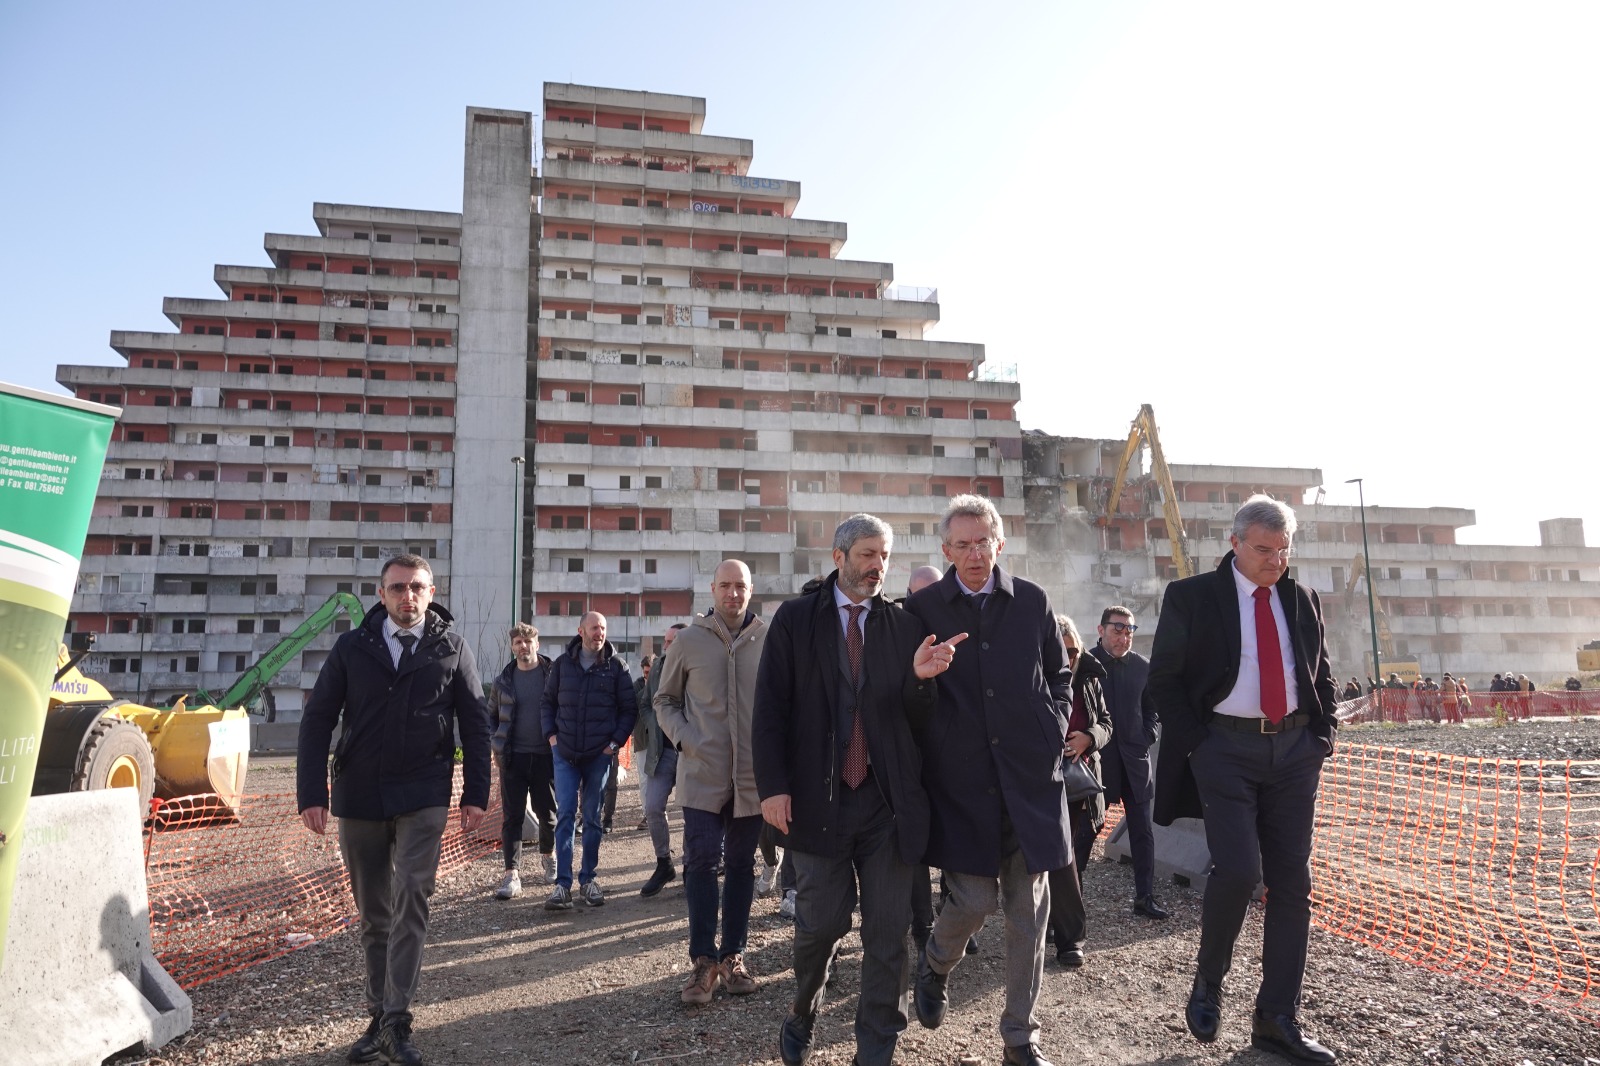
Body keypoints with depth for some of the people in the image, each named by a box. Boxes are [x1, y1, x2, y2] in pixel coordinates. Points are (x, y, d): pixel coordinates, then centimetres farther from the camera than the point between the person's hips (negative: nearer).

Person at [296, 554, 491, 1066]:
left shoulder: (451, 648, 1)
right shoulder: (352, 647, 2)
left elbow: (476, 724, 2)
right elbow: (317, 720, 2)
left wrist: (475, 794, -3)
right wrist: (312, 793, -5)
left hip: (423, 799, -2)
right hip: (358, 799, 2)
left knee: (411, 901, -13)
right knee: (373, 915, 11)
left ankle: (395, 1021, -6)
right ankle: (379, 1018, 23)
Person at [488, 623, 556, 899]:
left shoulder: (553, 675, -1)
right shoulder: (503, 681, 7)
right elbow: (491, 717, 17)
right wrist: (496, 747, 6)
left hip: (546, 755, -1)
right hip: (513, 757, 1)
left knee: (548, 813, 11)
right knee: (512, 816, -2)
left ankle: (548, 854, 36)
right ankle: (512, 874, -1)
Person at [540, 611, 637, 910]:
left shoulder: (616, 666, 0)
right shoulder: (563, 664, 4)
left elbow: (629, 708, 2)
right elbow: (547, 702, 12)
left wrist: (616, 741, -6)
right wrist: (551, 735, 1)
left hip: (599, 754, 0)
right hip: (565, 753, 1)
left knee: (592, 817, 8)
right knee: (564, 814, -5)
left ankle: (587, 879, 18)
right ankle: (563, 883, -3)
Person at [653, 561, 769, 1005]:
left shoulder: (768, 640, 0)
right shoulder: (689, 640, 1)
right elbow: (664, 699, 9)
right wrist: (682, 737, -7)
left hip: (752, 774, 1)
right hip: (703, 773, -1)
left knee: (741, 864, 11)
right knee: (701, 861, -5)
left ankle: (732, 956, 23)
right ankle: (703, 960, 8)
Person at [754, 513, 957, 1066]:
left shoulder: (904, 626, 7)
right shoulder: (795, 619, 2)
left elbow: (917, 719, 6)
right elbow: (770, 708, -1)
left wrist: (920, 677, -15)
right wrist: (773, 786, -9)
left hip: (889, 800, 2)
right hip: (819, 797, -2)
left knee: (887, 931, 7)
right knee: (821, 923, 6)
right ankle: (802, 1016, 35)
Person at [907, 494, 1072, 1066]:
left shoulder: (1032, 602, 5)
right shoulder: (921, 609, -1)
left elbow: (1058, 675, 15)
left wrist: (1054, 732, 5)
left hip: (1030, 776, 2)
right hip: (960, 780, -2)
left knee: (1029, 913, 7)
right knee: (973, 899, -3)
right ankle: (934, 967, 33)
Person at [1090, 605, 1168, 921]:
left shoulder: (1142, 666, 3)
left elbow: (1150, 708, 13)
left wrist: (1147, 737, 0)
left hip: (1134, 757, 3)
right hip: (1097, 757, -3)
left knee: (1142, 831, 5)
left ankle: (1145, 897, 14)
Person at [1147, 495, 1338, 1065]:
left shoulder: (1302, 600, 10)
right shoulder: (1192, 597, -4)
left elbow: (1322, 677, 19)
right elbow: (1164, 680, -2)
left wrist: (1321, 738, 6)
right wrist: (1196, 743, -9)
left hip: (1294, 750, 5)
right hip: (1226, 747, -4)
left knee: (1291, 883, 4)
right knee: (1238, 868, -17)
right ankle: (1207, 980, 11)